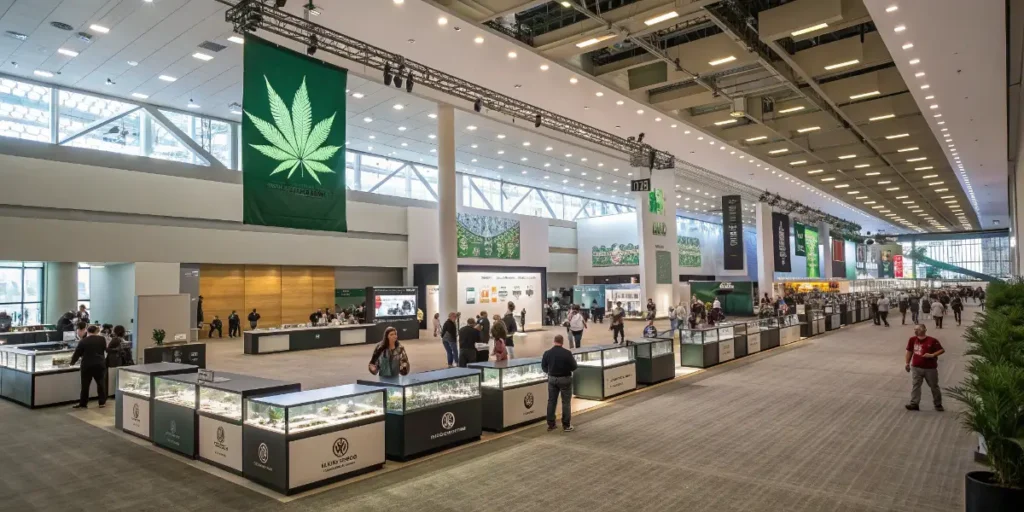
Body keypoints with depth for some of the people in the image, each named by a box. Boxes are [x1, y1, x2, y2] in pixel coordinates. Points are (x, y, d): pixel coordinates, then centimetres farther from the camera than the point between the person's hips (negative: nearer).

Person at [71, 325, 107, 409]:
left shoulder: (83, 341, -4)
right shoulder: (102, 339, 0)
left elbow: (77, 353, 3)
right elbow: (105, 350, 15)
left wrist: (72, 362, 18)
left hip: (87, 366, -1)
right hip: (100, 365, 1)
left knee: (85, 385, 7)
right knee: (101, 383, 10)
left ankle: (83, 403, 12)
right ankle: (102, 402, 13)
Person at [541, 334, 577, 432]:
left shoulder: (547, 353, -6)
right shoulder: (567, 353, -17)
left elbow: (543, 367, 2)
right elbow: (574, 367, -11)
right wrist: (574, 360, 10)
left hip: (552, 378, 3)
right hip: (565, 379, -3)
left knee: (551, 401, 13)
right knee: (566, 402, 7)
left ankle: (550, 424, 19)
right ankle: (566, 425, 10)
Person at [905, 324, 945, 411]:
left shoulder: (932, 340, -11)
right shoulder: (913, 339, -2)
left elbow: (942, 350, -7)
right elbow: (909, 351, 7)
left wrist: (932, 355, -21)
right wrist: (907, 363, 6)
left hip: (930, 368, -2)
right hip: (916, 367, 2)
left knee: (934, 386, 12)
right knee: (915, 385, 0)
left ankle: (938, 404, 26)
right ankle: (914, 403, 4)